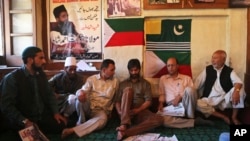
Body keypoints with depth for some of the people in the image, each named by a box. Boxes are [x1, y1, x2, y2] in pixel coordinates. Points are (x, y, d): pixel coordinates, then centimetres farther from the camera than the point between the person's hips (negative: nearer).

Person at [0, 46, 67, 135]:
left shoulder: (41, 74, 8)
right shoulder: (12, 78, -11)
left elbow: (49, 94, 16)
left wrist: (56, 112, 2)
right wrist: (25, 121, -27)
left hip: (43, 116, 6)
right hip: (21, 121, -5)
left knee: (61, 124, -13)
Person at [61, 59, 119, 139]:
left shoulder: (115, 81, 6)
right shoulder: (91, 79, 3)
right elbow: (83, 90, -10)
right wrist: (80, 93, -32)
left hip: (101, 110, 0)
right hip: (88, 108, 0)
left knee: (102, 120, -37)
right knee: (80, 98, -33)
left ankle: (72, 130, -34)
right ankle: (81, 122, -11)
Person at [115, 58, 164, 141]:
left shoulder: (145, 83, 14)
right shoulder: (123, 84, 16)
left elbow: (148, 101, 2)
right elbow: (117, 101, 8)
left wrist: (138, 110, -16)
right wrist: (120, 112, -14)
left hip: (140, 112, 1)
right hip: (125, 113, 0)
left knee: (159, 119, -29)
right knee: (128, 89, -26)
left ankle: (125, 132, -41)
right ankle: (124, 125, -40)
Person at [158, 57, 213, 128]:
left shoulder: (187, 78, 15)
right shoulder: (163, 79, 19)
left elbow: (192, 91, 2)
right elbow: (162, 94, 17)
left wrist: (180, 96, -12)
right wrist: (161, 103, -2)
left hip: (185, 105, 0)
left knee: (189, 89, -33)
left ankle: (191, 117, -18)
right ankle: (194, 121, -28)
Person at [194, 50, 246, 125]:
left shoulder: (230, 71, 2)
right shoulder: (207, 69, 7)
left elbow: (238, 82, -16)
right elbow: (197, 83, 6)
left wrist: (236, 91, -38)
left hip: (225, 100, -1)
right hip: (210, 100, 1)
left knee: (239, 89, -26)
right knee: (197, 104, -29)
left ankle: (234, 116, -10)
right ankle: (223, 116, -16)